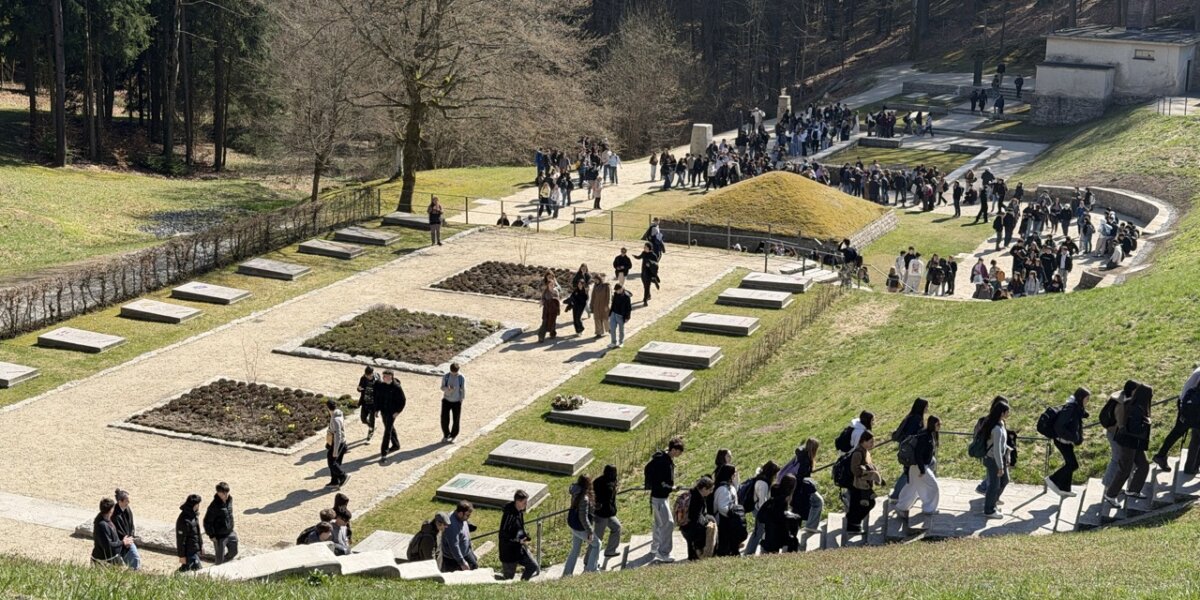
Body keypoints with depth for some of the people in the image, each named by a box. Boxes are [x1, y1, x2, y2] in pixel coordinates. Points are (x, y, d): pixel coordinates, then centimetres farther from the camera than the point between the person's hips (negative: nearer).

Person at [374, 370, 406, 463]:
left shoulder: (396, 387, -16)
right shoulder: (380, 385, -2)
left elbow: (403, 400, -10)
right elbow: (377, 397, 10)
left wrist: (398, 411, -14)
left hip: (392, 412, -6)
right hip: (383, 411, 6)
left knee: (388, 431, -10)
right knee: (390, 428, 23)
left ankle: (384, 454, -11)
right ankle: (396, 445, 45)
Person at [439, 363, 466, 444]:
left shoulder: (461, 378, -12)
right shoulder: (446, 377, -10)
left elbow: (463, 390, -3)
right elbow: (442, 388, -3)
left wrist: (461, 401, -3)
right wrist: (448, 389, -25)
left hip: (457, 402, -1)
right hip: (446, 400, 1)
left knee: (456, 420, 5)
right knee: (444, 419, -1)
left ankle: (453, 437, 24)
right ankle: (446, 435, 20)